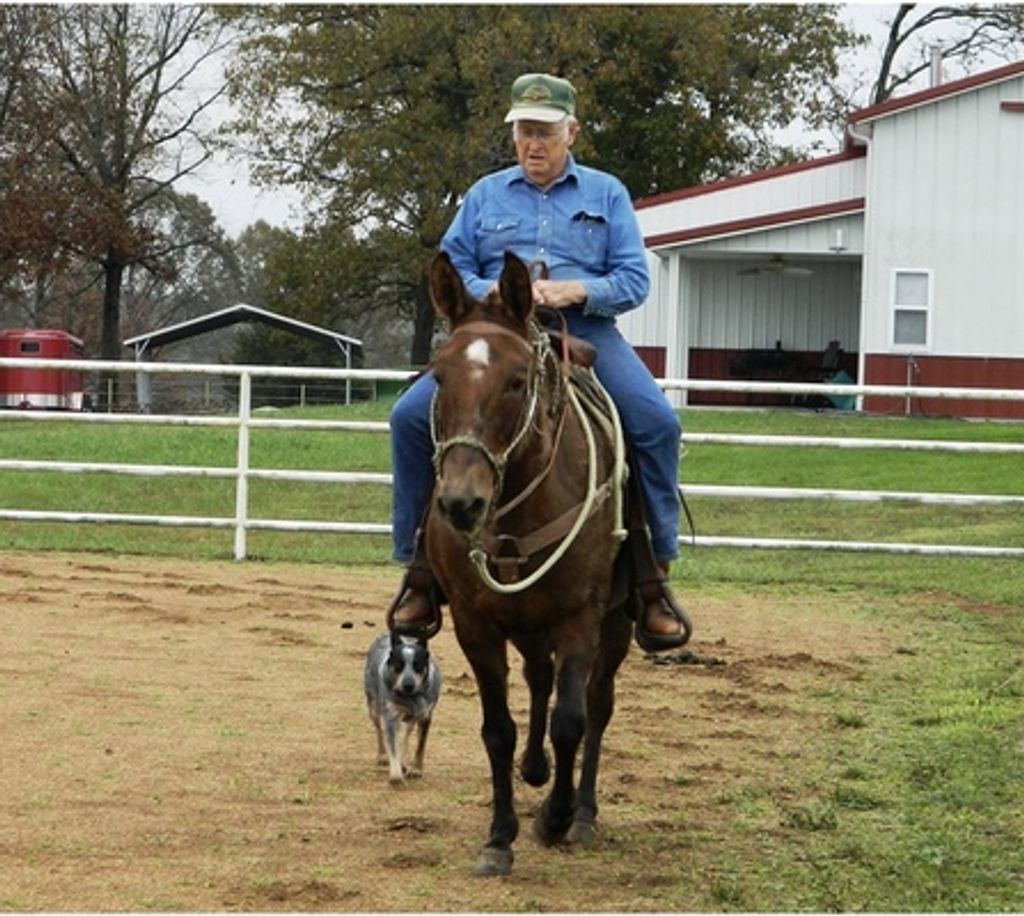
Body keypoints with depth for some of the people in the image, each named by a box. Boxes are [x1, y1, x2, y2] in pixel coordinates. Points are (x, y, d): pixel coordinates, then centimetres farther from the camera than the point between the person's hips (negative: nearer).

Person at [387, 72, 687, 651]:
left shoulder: (606, 195, 12)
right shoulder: (486, 196, 17)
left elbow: (633, 281, 3)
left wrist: (574, 290, -15)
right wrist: (493, 292, -10)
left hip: (586, 336, -1)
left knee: (658, 422, -26)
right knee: (412, 415, -19)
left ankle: (654, 573, -16)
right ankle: (420, 569, -9)